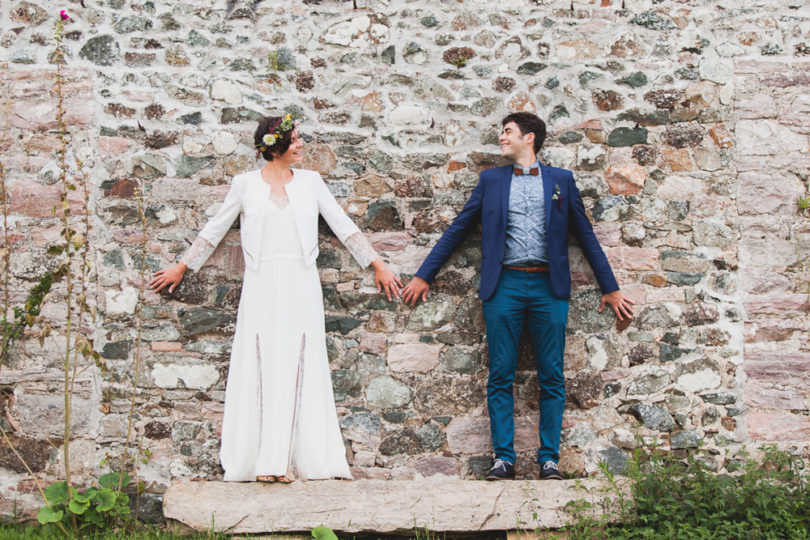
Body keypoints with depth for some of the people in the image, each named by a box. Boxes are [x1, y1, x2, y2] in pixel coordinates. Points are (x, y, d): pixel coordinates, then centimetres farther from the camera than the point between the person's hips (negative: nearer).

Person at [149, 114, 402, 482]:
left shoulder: (310, 182, 10)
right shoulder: (245, 184, 6)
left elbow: (343, 226, 12)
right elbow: (214, 230, 14)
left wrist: (376, 264, 10)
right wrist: (182, 267, 16)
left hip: (300, 287, 1)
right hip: (262, 288, -1)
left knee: (297, 367, -3)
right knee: (262, 367, -4)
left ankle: (284, 460, -1)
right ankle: (263, 461, -3)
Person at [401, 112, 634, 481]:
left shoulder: (561, 180, 12)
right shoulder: (491, 180, 14)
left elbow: (585, 236, 15)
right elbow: (457, 229, 16)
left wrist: (610, 288, 13)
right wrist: (423, 276, 13)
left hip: (548, 286, 0)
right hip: (504, 285, 1)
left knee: (551, 378, -1)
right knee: (500, 377, -2)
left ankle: (548, 458, 4)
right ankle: (503, 458, 2)